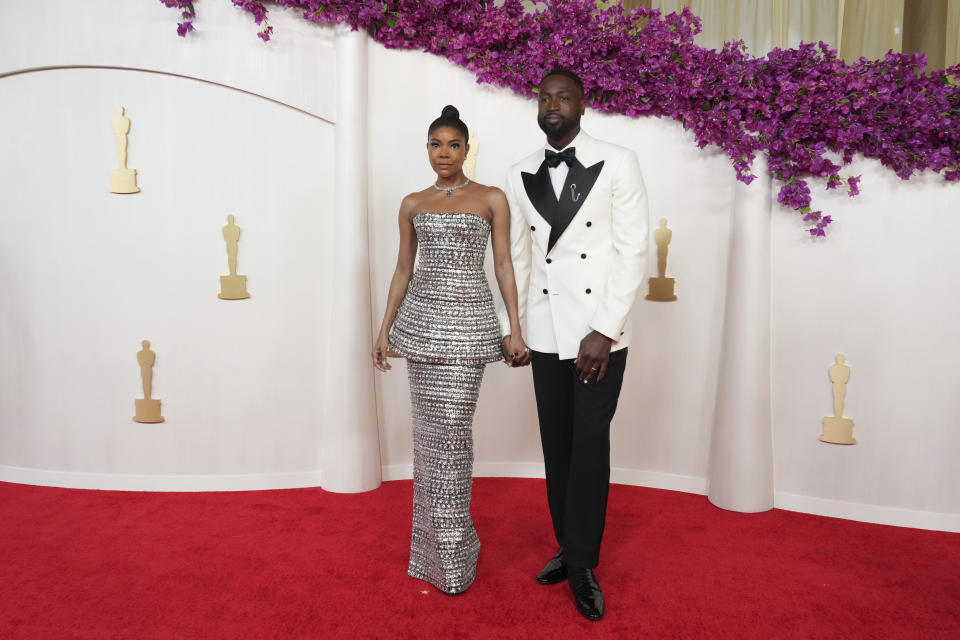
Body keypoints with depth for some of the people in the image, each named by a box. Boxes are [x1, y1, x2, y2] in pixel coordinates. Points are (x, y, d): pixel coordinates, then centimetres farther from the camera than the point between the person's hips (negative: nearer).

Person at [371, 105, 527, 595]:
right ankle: (435, 539, 25)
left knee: (452, 428, -7)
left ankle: (452, 552, 9)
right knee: (428, 427, 7)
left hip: (468, 322, -3)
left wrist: (516, 328, -3)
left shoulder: (492, 199, 4)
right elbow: (403, 269, 13)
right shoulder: (412, 204, 11)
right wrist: (385, 329, 9)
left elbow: (503, 266, 3)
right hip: (421, 318, 3)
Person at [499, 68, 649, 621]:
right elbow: (516, 257, 11)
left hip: (600, 332, -3)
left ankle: (583, 565, 16)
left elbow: (634, 251, -8)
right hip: (546, 334, 4)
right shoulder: (520, 175, 8)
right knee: (556, 443, 11)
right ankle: (568, 546, 28)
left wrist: (604, 332, -14)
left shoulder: (618, 163, -3)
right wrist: (510, 329, 6)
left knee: (590, 444, 0)